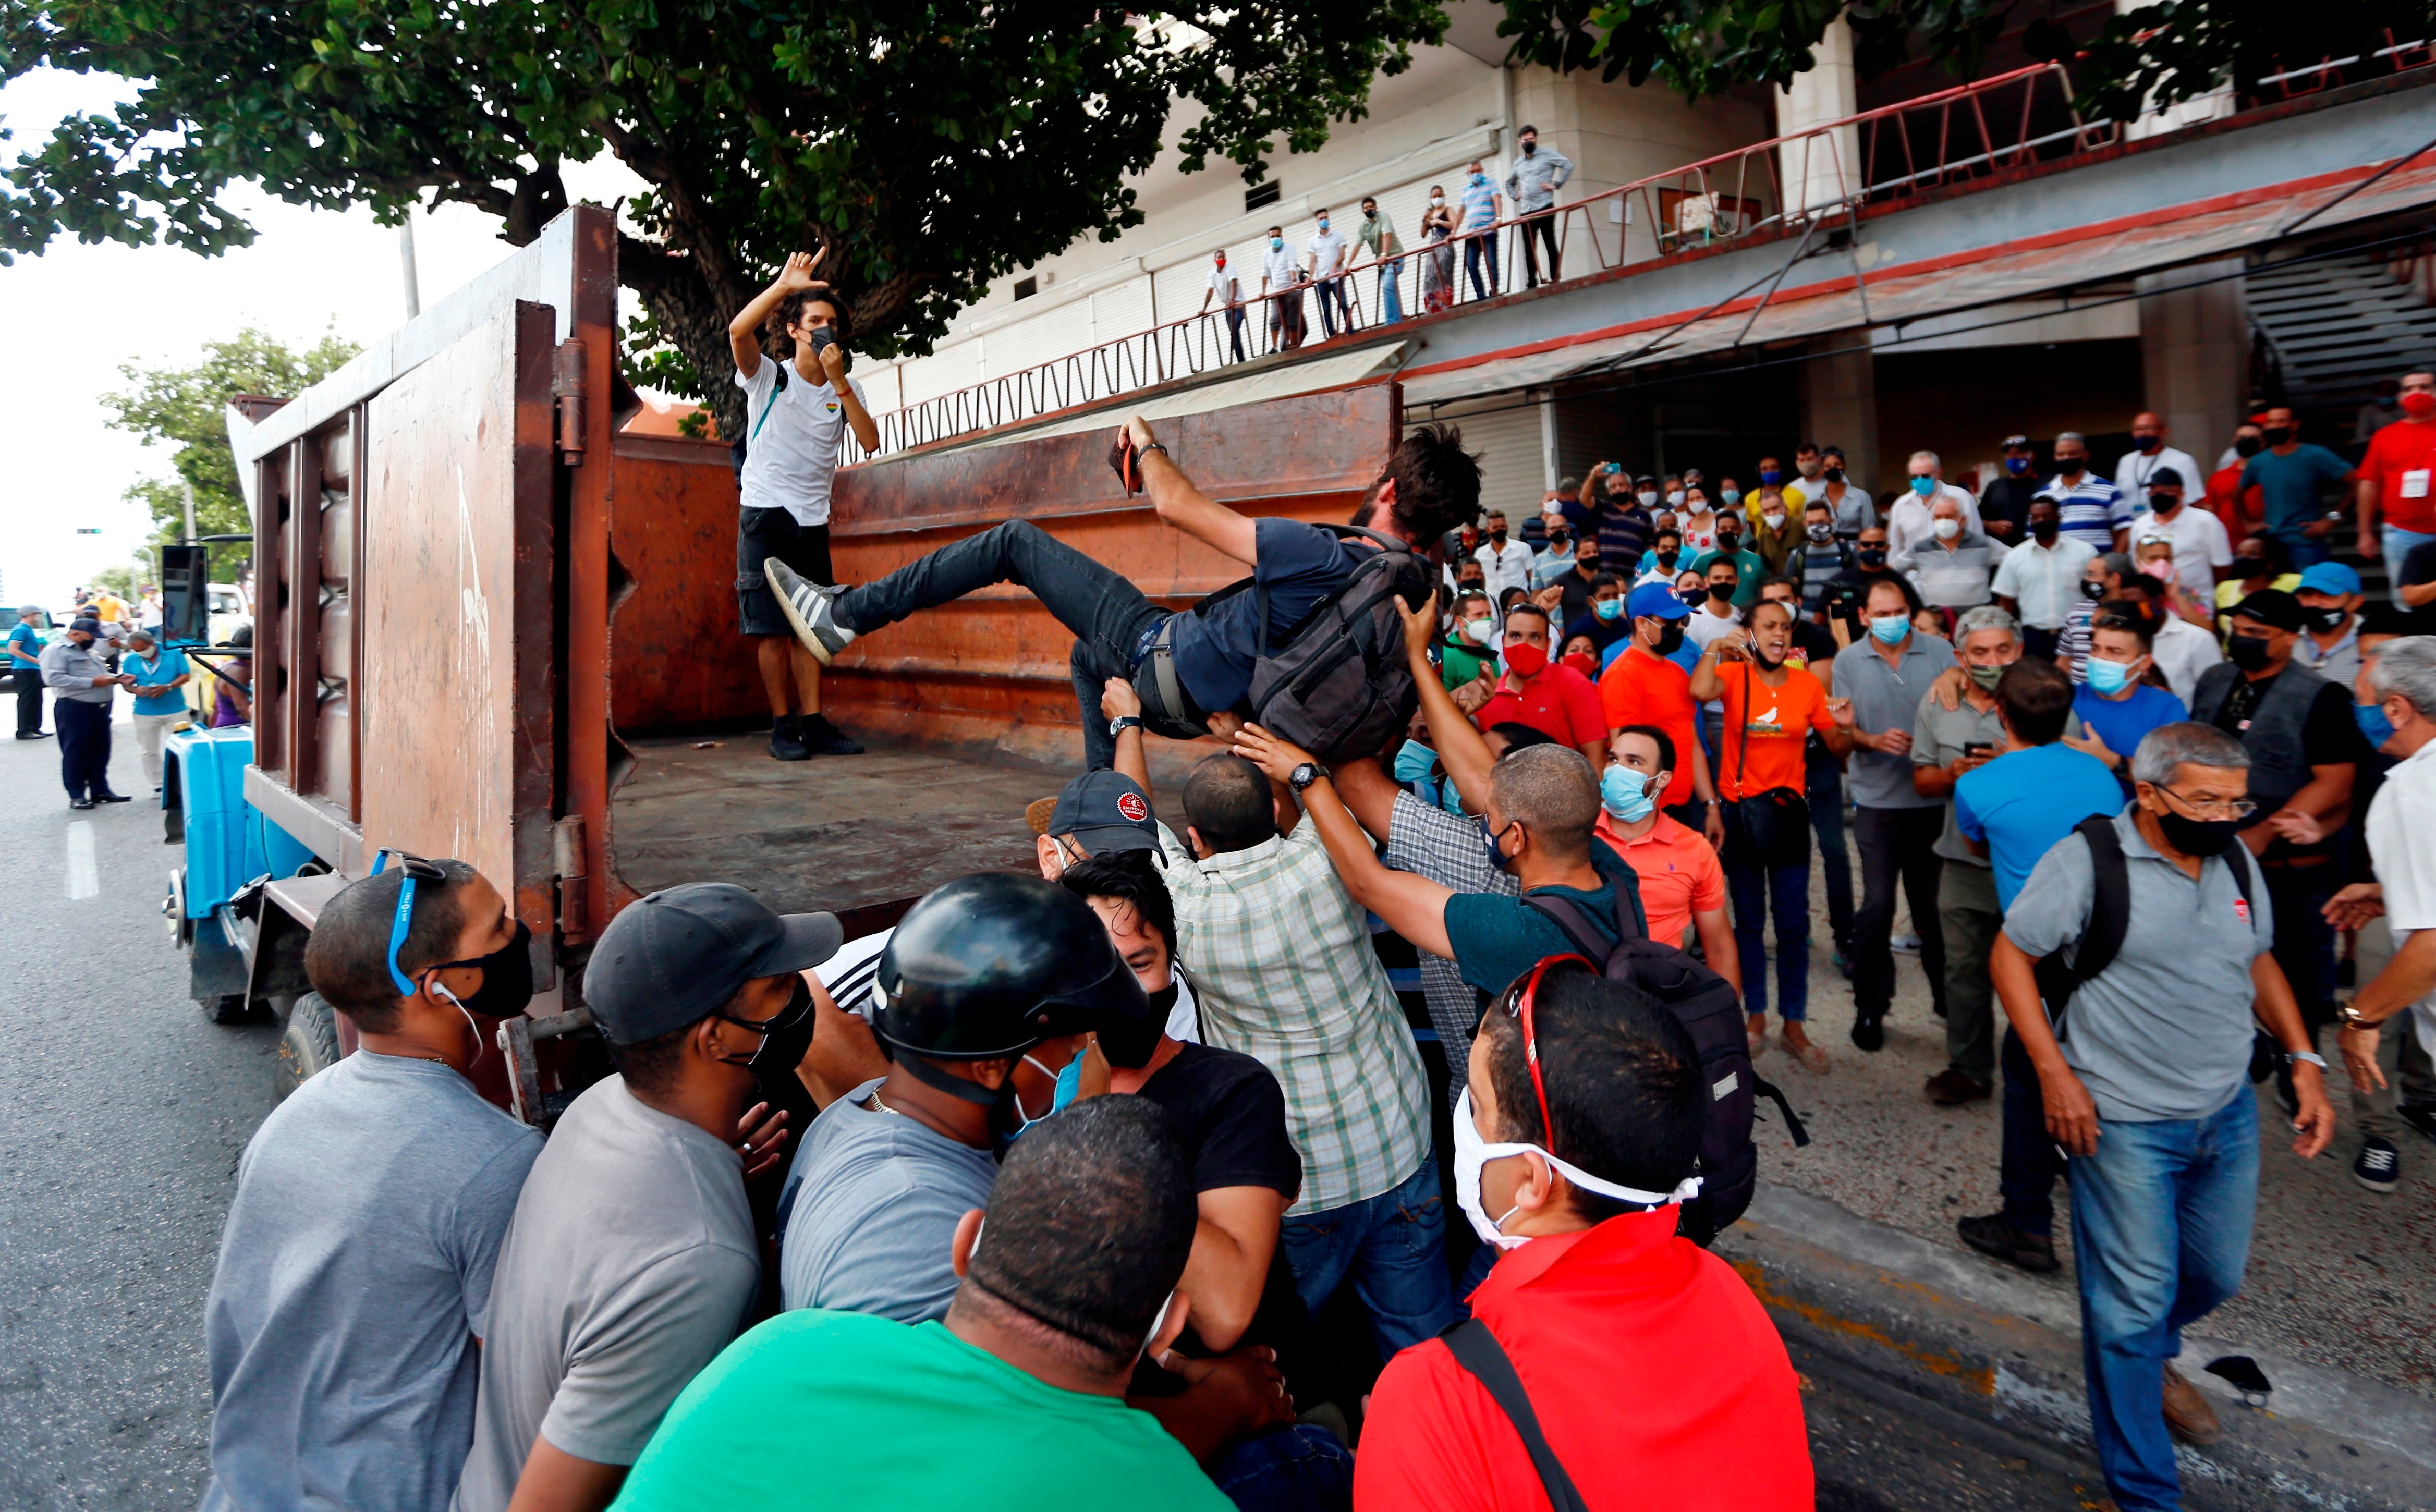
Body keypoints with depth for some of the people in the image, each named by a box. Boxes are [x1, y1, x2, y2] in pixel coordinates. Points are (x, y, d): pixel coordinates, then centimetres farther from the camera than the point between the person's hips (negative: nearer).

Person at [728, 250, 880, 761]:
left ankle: (813, 722, 7)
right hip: (766, 514, -4)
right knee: (771, 627, -4)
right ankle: (783, 726, 1)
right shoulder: (768, 378, -2)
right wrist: (785, 284, -25)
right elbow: (738, 330, -22)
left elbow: (870, 442, -8)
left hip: (813, 520, 4)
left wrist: (839, 380, -14)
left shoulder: (846, 389, 9)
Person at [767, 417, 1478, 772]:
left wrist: (1146, 443, 0)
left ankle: (845, 615, 3)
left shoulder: (1323, 556, -30)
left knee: (1016, 539, -1)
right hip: (1219, 697, 8)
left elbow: (1179, 507, -20)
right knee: (1089, 659, 38)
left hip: (1167, 659, -7)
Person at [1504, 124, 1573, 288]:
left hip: (1544, 207, -5)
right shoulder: (1518, 163, 20)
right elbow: (1509, 182, 35)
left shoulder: (1547, 154, 3)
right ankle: (1531, 283, 5)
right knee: (1529, 248, 3)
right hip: (1525, 211, 5)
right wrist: (1514, 196, 18)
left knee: (1550, 244, -6)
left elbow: (1568, 165, -5)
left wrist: (1556, 184, -11)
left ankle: (1555, 279, -8)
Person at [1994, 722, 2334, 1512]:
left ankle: (2151, 1358, 53)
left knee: (2216, 1276, 20)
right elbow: (2010, 955, -12)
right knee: (2135, 1304, 2)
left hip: (2228, 1114, 6)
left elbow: (2258, 961, 16)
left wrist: (2303, 1060, 5)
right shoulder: (2087, 861, -16)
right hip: (2124, 1123, -6)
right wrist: (2055, 1074, -17)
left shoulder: (2234, 859, 3)